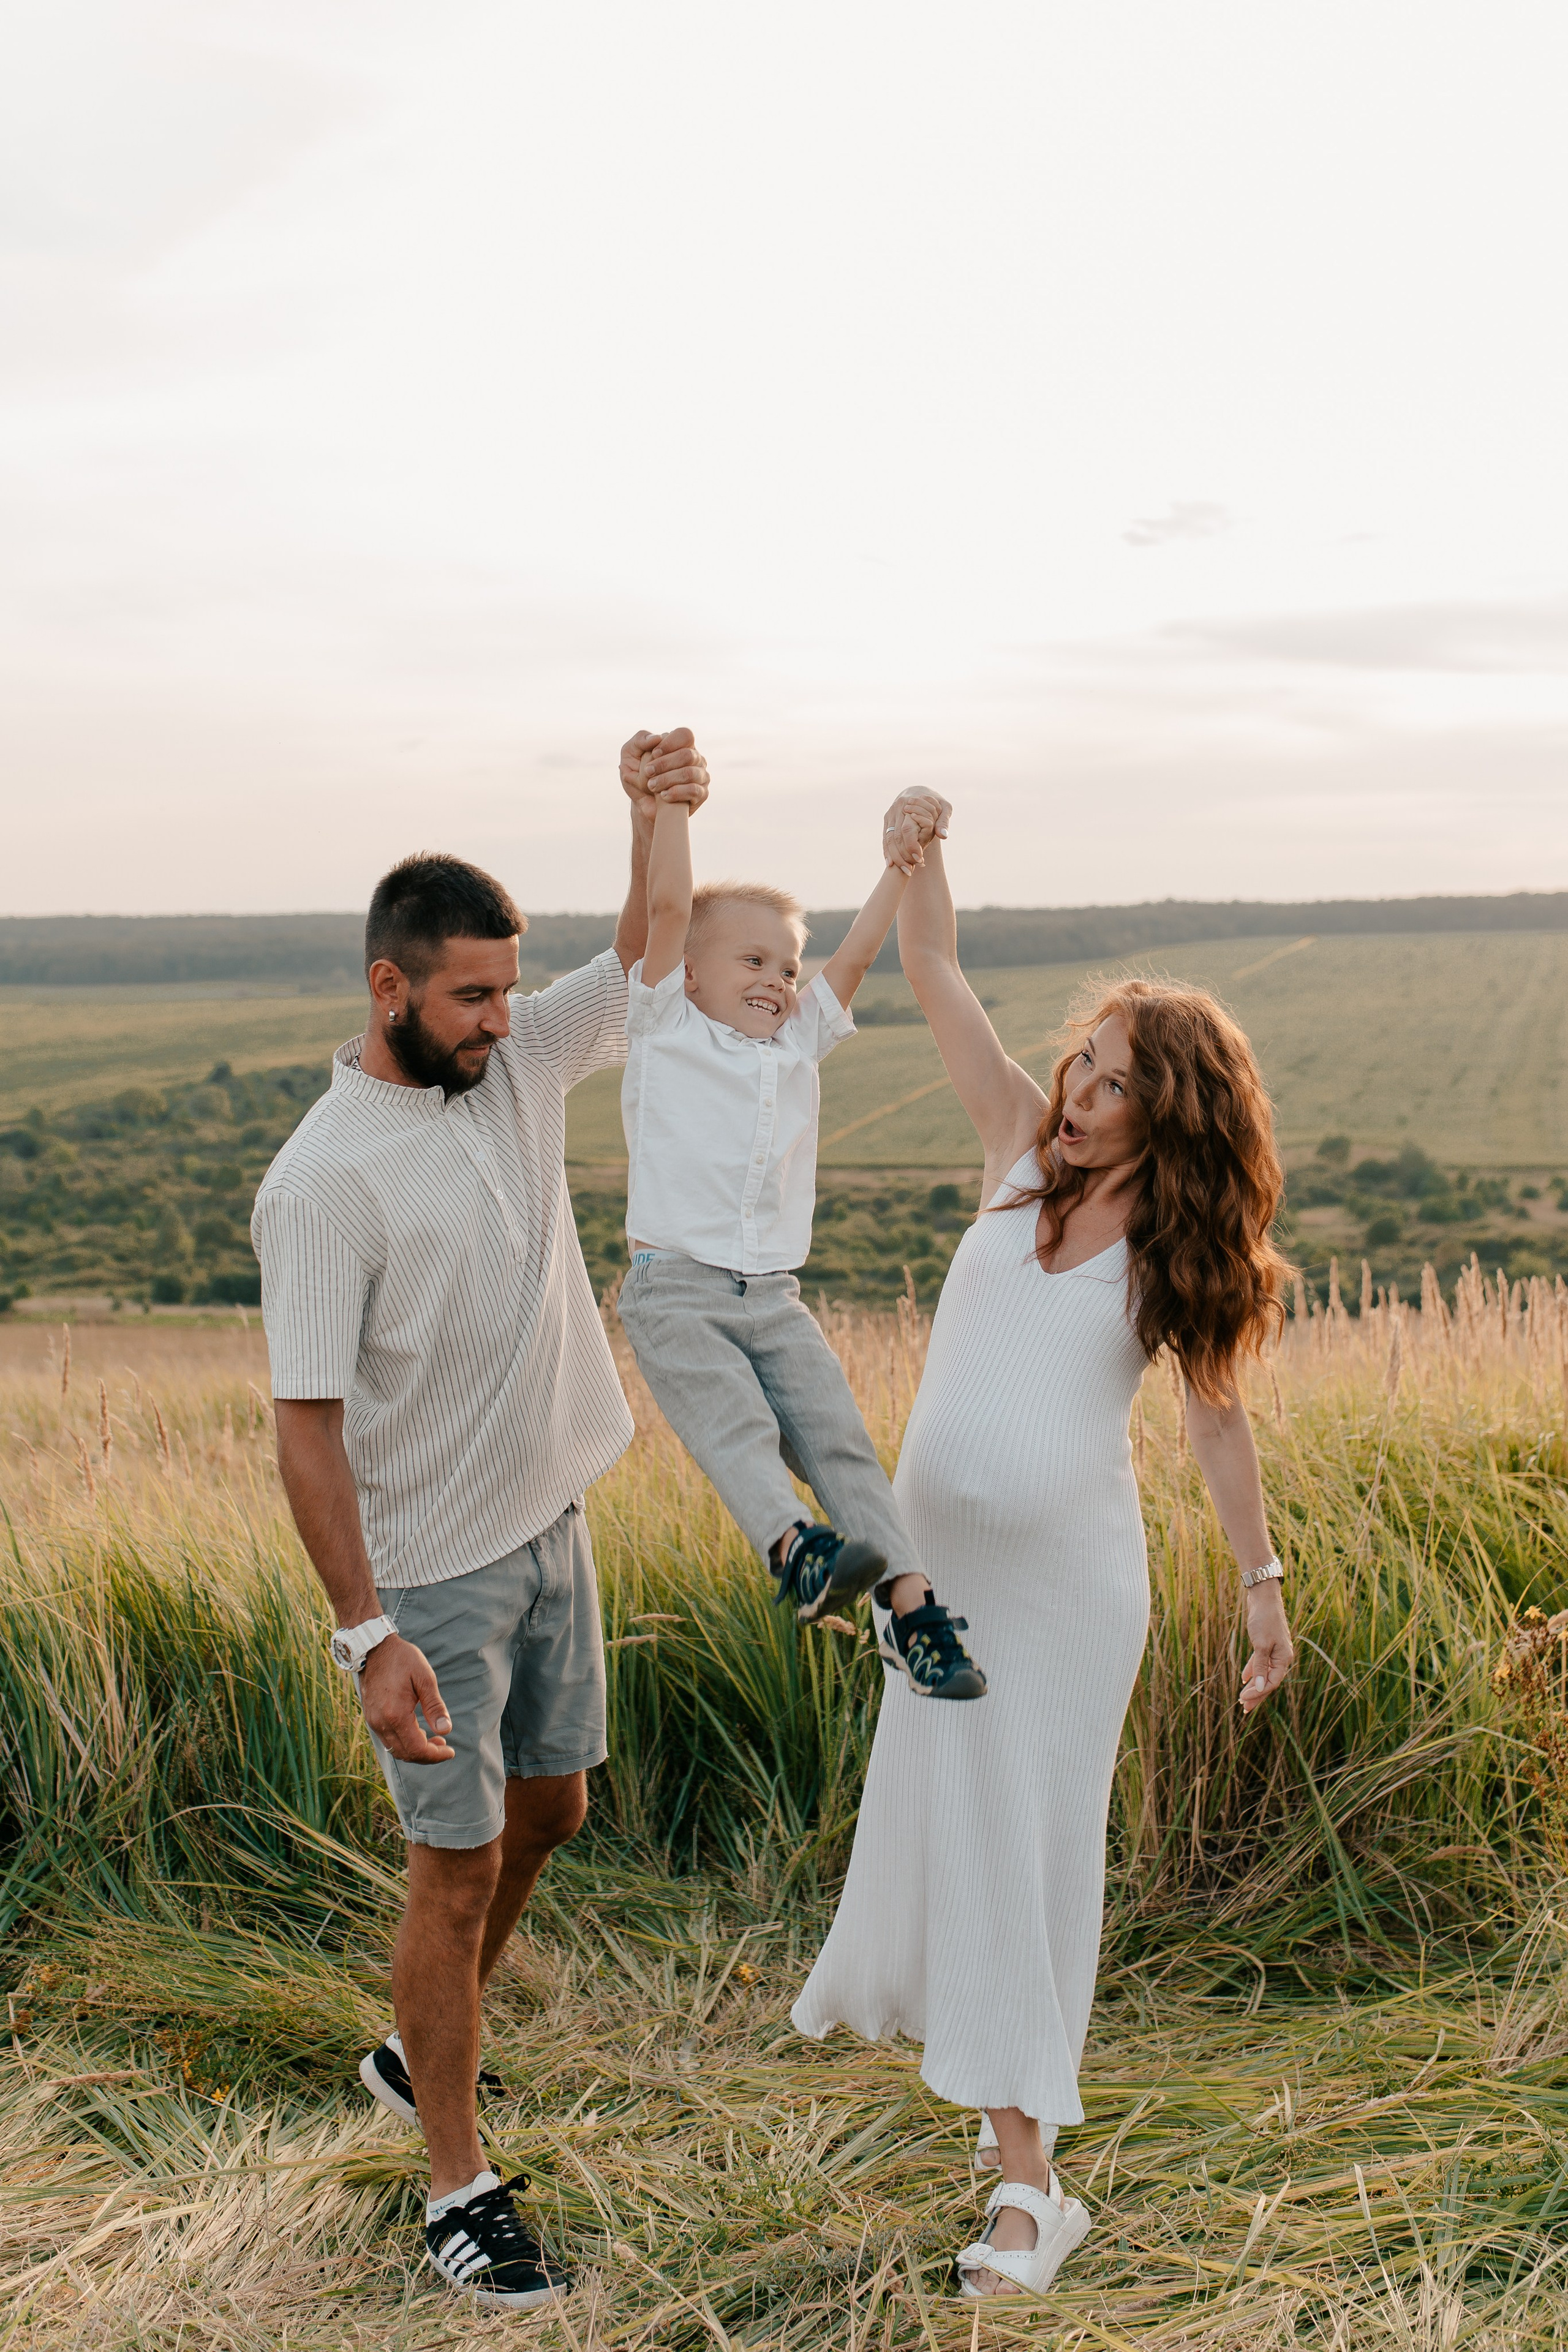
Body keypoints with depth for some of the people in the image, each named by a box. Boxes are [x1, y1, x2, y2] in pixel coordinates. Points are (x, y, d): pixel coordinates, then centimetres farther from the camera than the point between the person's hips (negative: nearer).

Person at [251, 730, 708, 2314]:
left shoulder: (519, 1066, -2)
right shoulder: (322, 1181, -23)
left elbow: (648, 962, 6)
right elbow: (307, 1425, -24)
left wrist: (656, 819, -14)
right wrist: (366, 1634, -29)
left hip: (550, 1529, 8)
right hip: (430, 1575, -7)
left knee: (550, 1808, 20)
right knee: (459, 1866, 2)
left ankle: (419, 2055, 44)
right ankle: (460, 2193, 20)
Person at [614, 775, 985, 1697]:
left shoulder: (799, 1045, 19)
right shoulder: (665, 1029, 5)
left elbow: (854, 959, 15)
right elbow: (667, 906, -2)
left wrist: (900, 870, 8)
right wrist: (673, 799, -4)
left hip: (774, 1299, 4)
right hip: (675, 1291, -4)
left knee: (839, 1437, -9)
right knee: (738, 1428, -24)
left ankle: (915, 1606, -15)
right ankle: (795, 1551, -44)